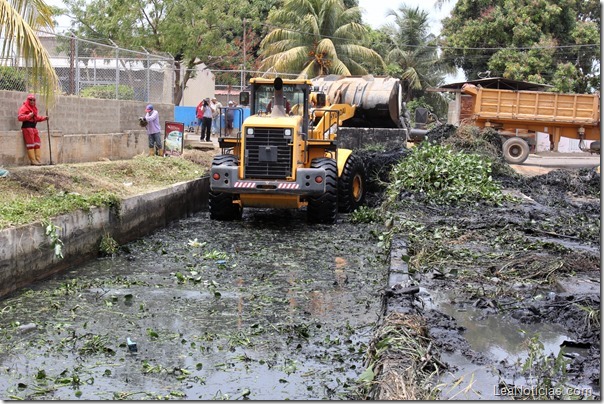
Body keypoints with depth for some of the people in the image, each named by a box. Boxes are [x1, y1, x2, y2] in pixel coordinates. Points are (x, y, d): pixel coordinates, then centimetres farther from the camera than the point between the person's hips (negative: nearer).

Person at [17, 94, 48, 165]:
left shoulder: (34, 108, 19)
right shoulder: (24, 108, -7)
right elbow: (20, 117, -17)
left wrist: (44, 118, 12)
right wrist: (29, 116, -28)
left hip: (33, 127, 9)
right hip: (27, 127, -9)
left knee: (37, 143, 8)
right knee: (30, 144, -8)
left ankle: (38, 160, 11)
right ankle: (33, 161, -7)